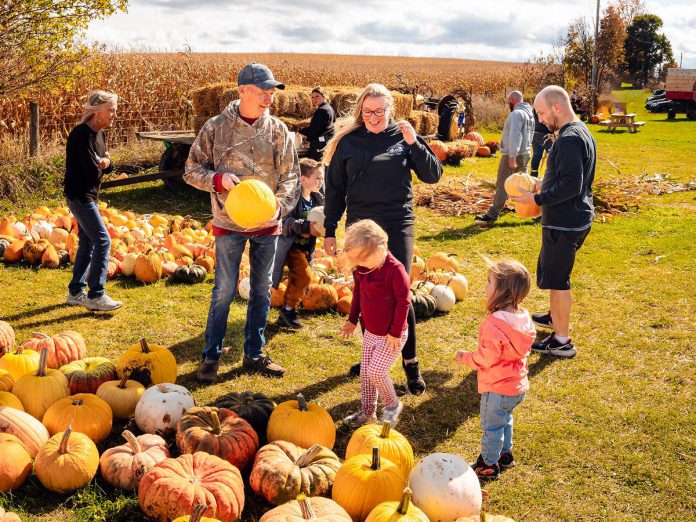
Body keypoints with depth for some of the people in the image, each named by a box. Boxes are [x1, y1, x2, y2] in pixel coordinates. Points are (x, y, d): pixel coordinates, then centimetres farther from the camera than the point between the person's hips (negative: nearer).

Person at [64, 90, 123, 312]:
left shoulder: (98, 133, 10)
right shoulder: (81, 135, -20)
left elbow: (107, 167, 12)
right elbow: (92, 172, -24)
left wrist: (103, 162, -10)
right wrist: (101, 165, -3)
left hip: (89, 195, 10)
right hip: (79, 195, -10)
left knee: (87, 243, 14)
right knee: (103, 240, -12)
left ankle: (76, 292, 24)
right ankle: (96, 296, -8)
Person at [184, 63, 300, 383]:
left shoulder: (277, 130, -1)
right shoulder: (216, 128, -6)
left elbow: (291, 176, 1)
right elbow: (192, 170, -1)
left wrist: (280, 206, -17)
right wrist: (218, 179, -21)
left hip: (267, 225, 3)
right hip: (229, 224, -3)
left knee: (262, 291, 12)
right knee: (225, 290, 1)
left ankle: (254, 354, 26)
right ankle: (211, 356, 17)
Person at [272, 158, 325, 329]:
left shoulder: (318, 199, 6)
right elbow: (286, 220, -27)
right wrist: (307, 227, -35)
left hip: (306, 247, 9)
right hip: (291, 246, -9)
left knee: (296, 280, 13)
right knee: (305, 276, -18)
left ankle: (285, 316, 25)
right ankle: (288, 308, -2)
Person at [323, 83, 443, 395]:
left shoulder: (402, 137, 1)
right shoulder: (348, 142, 3)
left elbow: (433, 176, -3)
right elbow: (335, 189, 7)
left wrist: (414, 144, -16)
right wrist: (329, 230, 5)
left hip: (397, 226, -2)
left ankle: (410, 364, 5)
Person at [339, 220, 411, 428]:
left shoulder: (395, 269, -25)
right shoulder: (361, 269, -3)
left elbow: (403, 301, -21)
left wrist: (395, 332, -18)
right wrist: (352, 320, 16)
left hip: (391, 335, -7)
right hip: (370, 332, 7)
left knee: (376, 371, -12)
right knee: (365, 371, 12)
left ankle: (392, 405, 14)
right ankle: (367, 412, 29)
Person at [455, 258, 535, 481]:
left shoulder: (494, 325, -31)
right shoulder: (522, 317, -5)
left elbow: (486, 358, -27)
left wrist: (465, 357, -8)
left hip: (498, 388, -8)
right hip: (518, 385, 8)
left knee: (491, 426, 11)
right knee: (504, 420, 29)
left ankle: (489, 465, 26)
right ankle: (505, 454, 45)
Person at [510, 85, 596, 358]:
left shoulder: (569, 139, -22)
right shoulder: (582, 132, 11)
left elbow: (570, 185, -27)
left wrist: (537, 199, -21)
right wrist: (544, 186, 16)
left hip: (564, 224, -10)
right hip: (576, 218, 11)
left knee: (557, 278, -1)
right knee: (555, 273, 26)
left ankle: (562, 341, 9)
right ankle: (556, 317, 45)